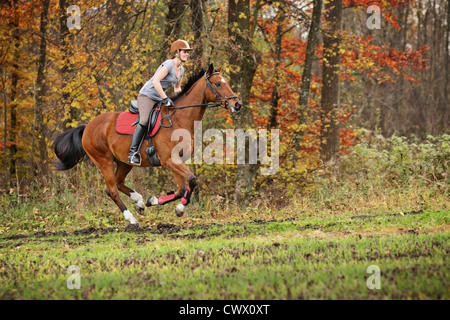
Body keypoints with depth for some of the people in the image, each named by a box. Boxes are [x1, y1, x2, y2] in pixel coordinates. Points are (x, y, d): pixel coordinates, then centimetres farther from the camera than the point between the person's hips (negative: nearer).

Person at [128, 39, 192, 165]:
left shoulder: (181, 70, 10)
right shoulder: (168, 65, -18)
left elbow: (177, 88, 25)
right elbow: (155, 82, -27)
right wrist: (165, 99, -28)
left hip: (160, 98, 9)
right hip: (147, 95, -9)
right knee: (144, 120, -27)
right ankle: (133, 152, -26)